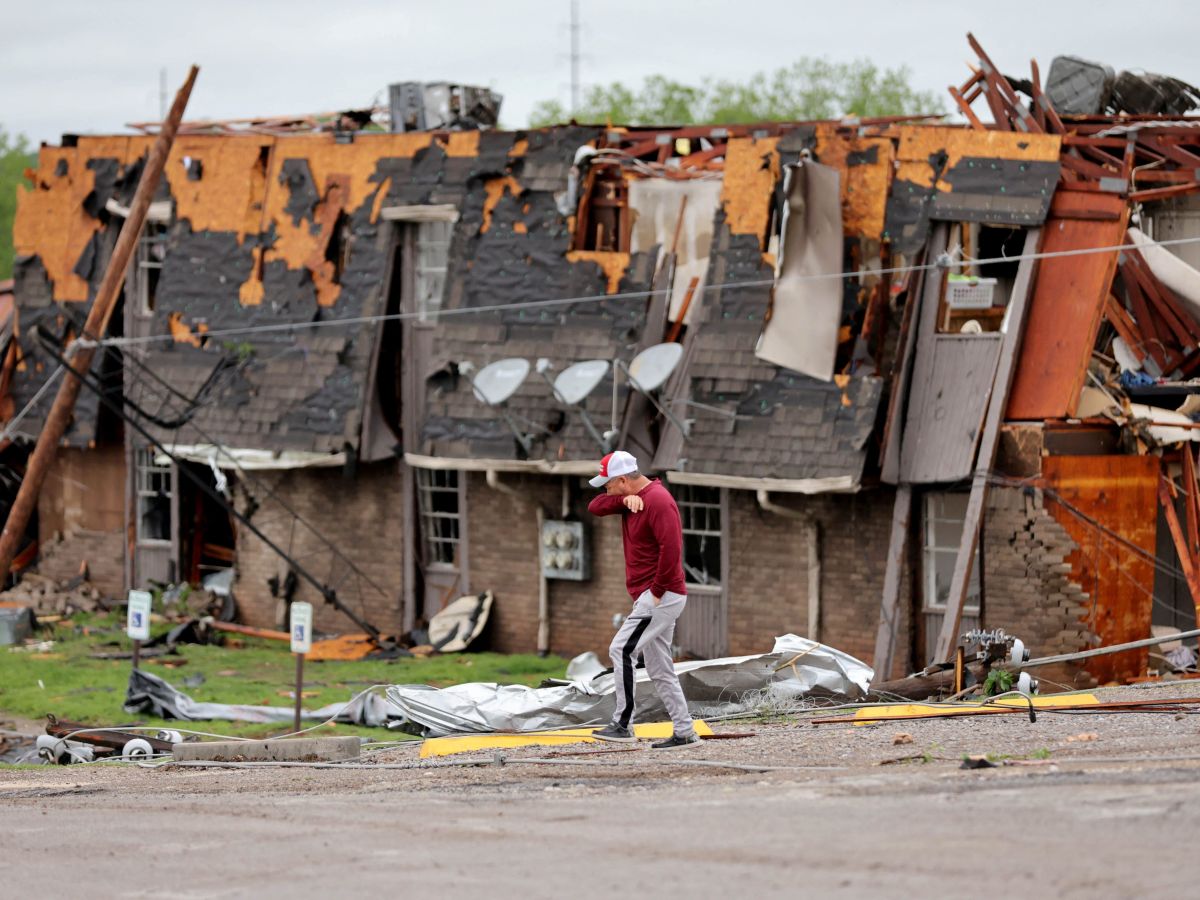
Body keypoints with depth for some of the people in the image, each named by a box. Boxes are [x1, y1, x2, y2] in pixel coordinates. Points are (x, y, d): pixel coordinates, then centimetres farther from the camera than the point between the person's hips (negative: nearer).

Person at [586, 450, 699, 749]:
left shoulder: (657, 500, -16)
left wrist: (657, 590, -21)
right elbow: (595, 507, 7)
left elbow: (671, 547, -25)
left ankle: (622, 724, -16)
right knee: (659, 669, 11)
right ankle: (684, 733, 14)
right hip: (650, 598, 10)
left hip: (662, 596, -10)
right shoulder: (634, 497, 14)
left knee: (621, 650, -16)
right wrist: (623, 500, -11)